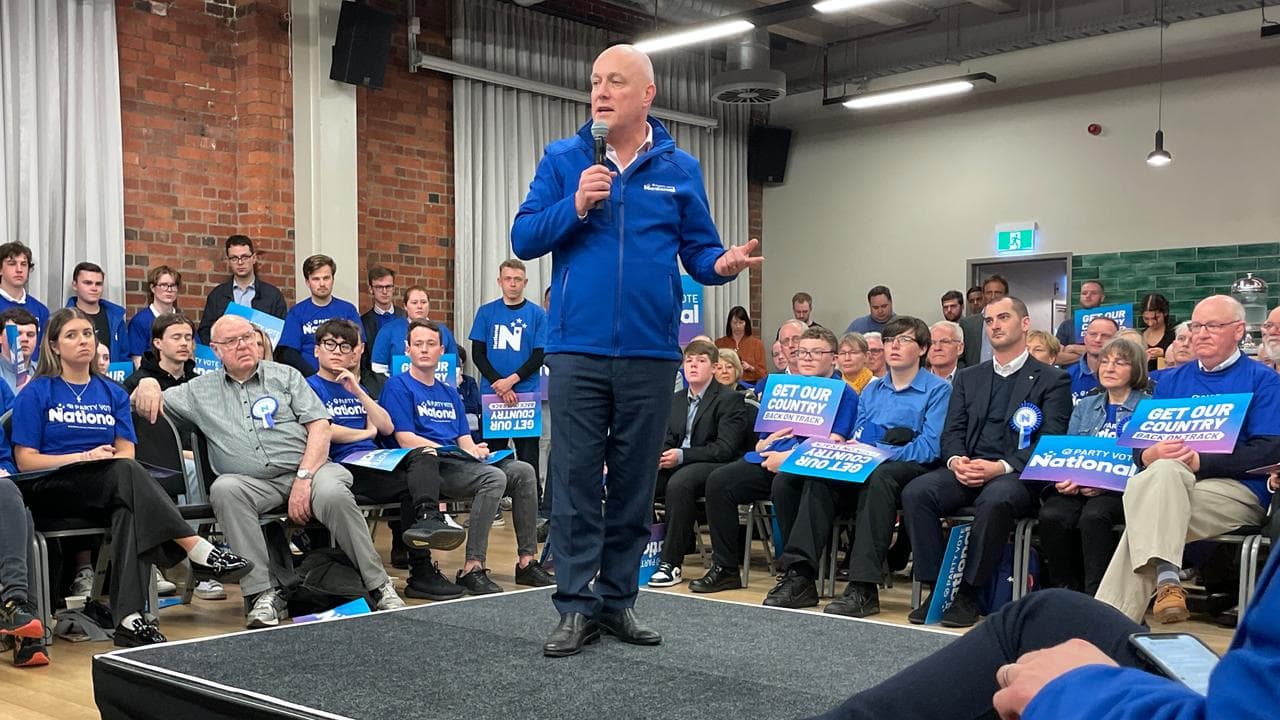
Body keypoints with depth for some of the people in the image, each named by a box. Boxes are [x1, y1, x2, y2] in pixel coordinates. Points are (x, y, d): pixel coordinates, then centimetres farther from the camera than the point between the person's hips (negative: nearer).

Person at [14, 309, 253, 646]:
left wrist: (111, 461, -14)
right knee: (125, 473, -34)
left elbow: (126, 453, 10)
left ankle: (131, 617, -47)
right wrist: (85, 458, -13)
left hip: (109, 492, 3)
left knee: (130, 510, -36)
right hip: (51, 491, -3)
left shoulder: (113, 394, 18)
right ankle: (198, 549, -40)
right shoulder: (35, 394, 8)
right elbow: (26, 461, 0)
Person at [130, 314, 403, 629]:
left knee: (333, 495, -33)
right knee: (225, 489, -32)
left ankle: (379, 586, -20)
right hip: (251, 482, 1)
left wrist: (304, 478, -10)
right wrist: (147, 384, -5)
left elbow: (319, 426, 4)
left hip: (307, 468, -1)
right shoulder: (201, 390, 19)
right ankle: (264, 593, -30)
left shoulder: (285, 376, 14)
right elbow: (148, 407, 21)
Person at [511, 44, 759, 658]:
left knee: (635, 484, 9)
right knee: (575, 480, 0)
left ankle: (618, 599, 21)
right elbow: (524, 239, 0)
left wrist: (723, 264, -16)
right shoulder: (562, 160, 5)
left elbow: (697, 248, 6)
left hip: (650, 353, 2)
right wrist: (575, 207, -16)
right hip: (578, 349, -1)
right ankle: (576, 606, 9)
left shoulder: (680, 169, 8)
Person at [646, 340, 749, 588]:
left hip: (715, 465, -7)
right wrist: (660, 456, -6)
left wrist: (682, 456, -19)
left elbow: (725, 449, -13)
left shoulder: (730, 399, -3)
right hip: (680, 465, 7)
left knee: (679, 483, -37)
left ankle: (671, 563, -31)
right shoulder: (677, 400, 19)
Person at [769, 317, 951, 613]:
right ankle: (800, 576, -29)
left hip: (912, 467, -5)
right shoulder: (872, 390, 22)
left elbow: (930, 448, -10)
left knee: (879, 477, -38)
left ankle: (863, 589, -41)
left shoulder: (937, 389, 3)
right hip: (862, 469, 5)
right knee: (818, 477, -24)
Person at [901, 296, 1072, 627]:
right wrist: (955, 460, -10)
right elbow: (952, 432, 14)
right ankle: (937, 587, -17)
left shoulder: (1053, 380, 8)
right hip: (967, 470, 4)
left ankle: (968, 593, -23)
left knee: (995, 499, -38)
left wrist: (1001, 467, -19)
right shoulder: (967, 378, 22)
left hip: (1017, 475, -4)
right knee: (916, 492, -25)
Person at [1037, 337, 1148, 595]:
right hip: (1077, 488, 4)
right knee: (1052, 515, -28)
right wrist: (1064, 477, -9)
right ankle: (1067, 591, -13)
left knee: (1093, 515, -36)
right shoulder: (1085, 406, 24)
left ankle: (1095, 595, -26)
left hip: (1122, 490, -4)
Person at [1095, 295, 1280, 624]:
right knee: (1159, 472, -31)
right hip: (1166, 483, 4)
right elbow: (1140, 446, 14)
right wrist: (1152, 455, -11)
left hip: (1240, 493, -4)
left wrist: (1200, 462, -16)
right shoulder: (1171, 380, 21)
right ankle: (1165, 578, -36)